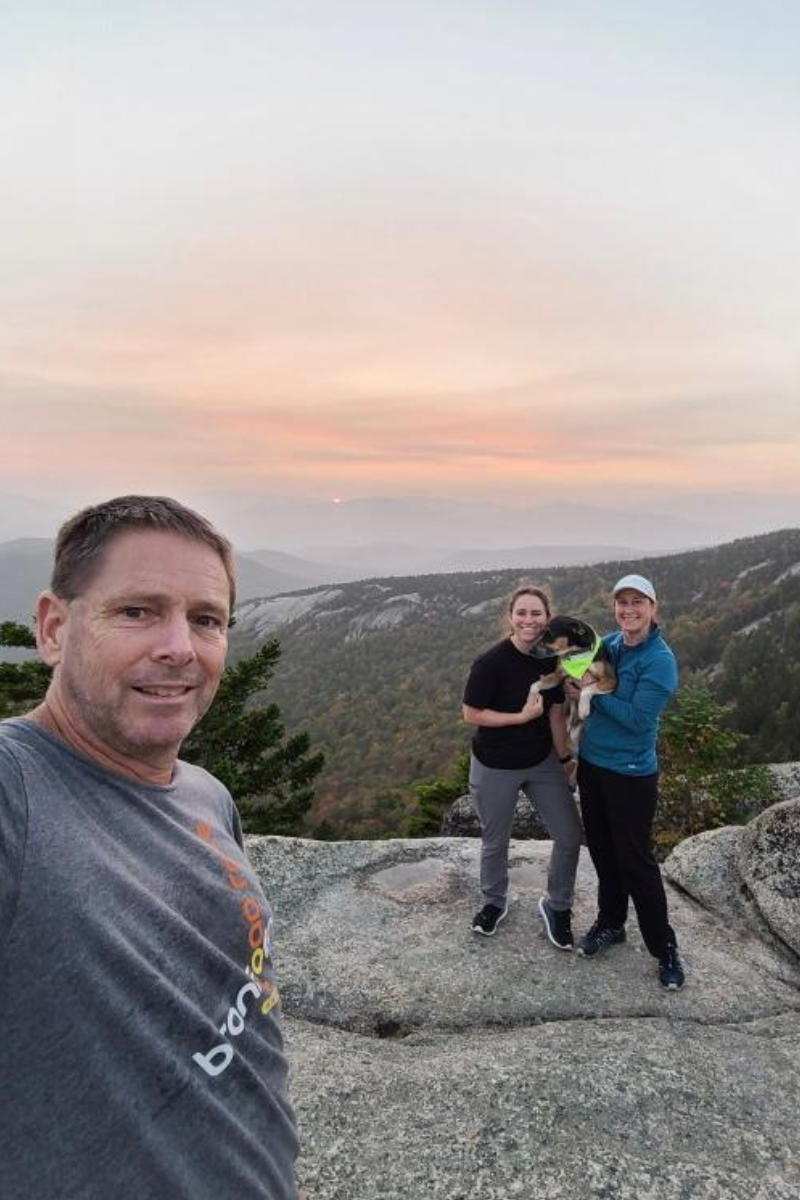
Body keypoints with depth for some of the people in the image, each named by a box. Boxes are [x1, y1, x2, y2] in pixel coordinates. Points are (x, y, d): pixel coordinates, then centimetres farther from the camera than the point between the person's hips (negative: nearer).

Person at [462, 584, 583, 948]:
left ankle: (557, 906, 31)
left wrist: (565, 758, 6)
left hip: (542, 762, 4)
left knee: (570, 836, 6)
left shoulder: (552, 659, -8)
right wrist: (522, 716, -23)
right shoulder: (491, 663, -23)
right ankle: (494, 902, 43)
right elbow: (471, 714, -18)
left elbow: (555, 712, 2)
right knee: (495, 841, 14)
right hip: (495, 768, -4)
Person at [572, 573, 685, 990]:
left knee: (635, 861, 3)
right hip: (591, 764, 6)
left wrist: (593, 689, -18)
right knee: (602, 850, 18)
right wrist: (580, 685, -10)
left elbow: (636, 718, -22)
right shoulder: (607, 644, 1)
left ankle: (665, 948, 22)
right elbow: (582, 683, 12)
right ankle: (610, 923, 38)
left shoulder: (659, 660, -18)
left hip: (631, 774, -6)